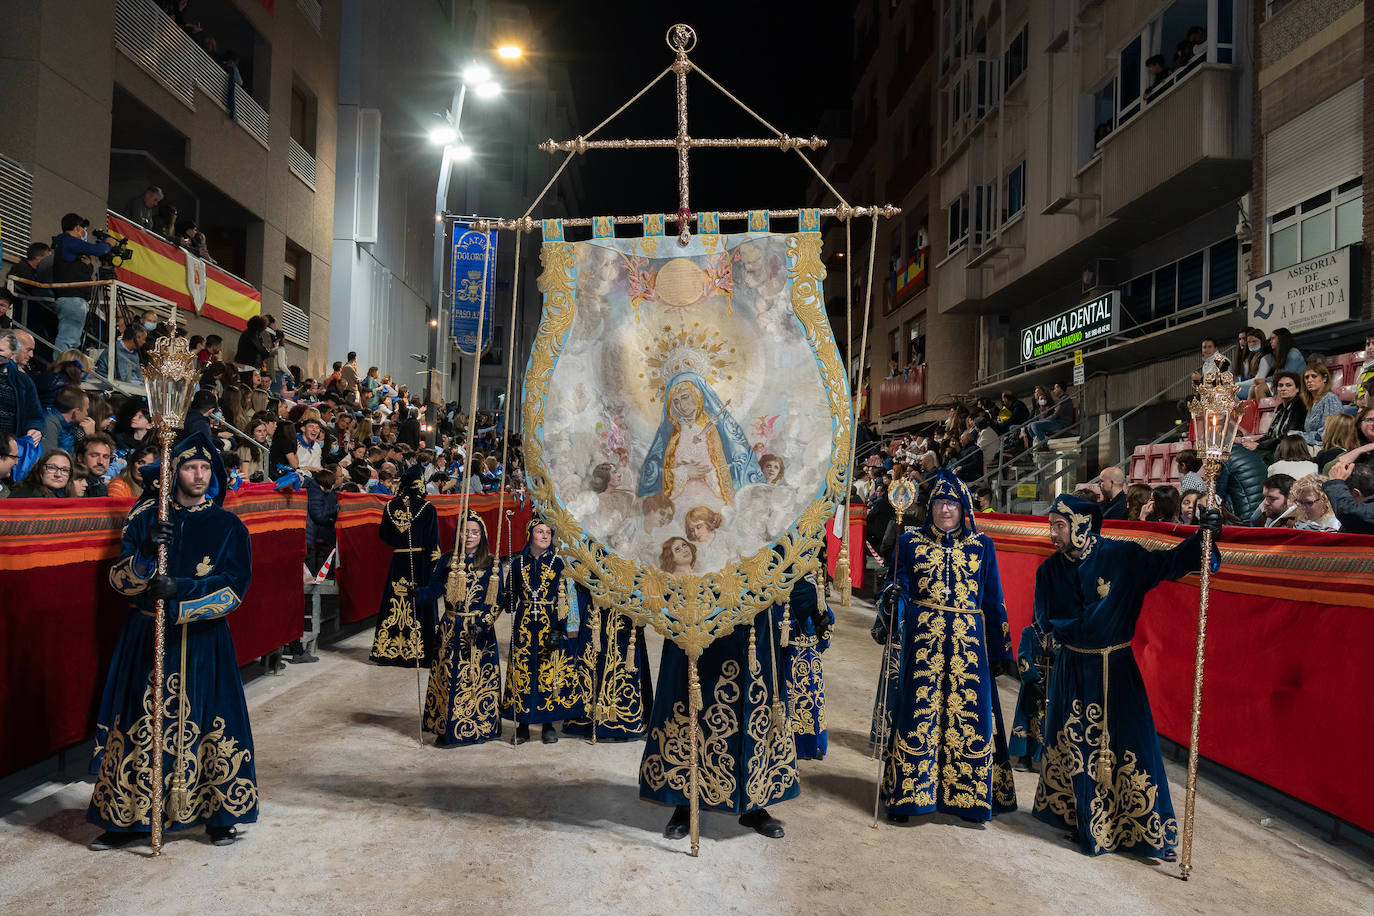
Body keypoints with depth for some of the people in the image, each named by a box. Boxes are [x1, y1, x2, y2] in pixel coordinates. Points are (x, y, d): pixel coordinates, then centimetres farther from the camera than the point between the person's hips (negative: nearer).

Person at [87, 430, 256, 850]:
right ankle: (127, 817, 18)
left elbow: (234, 589, -7)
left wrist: (180, 593, -19)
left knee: (207, 722, -1)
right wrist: (146, 554, -18)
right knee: (138, 724, 2)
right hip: (146, 637, 1)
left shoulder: (228, 526, 1)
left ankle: (219, 813, 15)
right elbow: (119, 579, 1)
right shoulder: (146, 516, 5)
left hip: (202, 640, -1)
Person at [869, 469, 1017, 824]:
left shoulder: (982, 547, 10)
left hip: (968, 643, 1)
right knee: (917, 711, -3)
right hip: (921, 640, -1)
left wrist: (1001, 650, 9)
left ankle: (966, 795, 16)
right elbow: (899, 590, 7)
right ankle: (906, 794, 10)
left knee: (969, 714, 0)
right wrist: (892, 598, -17)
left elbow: (993, 603, 11)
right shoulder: (911, 543, 7)